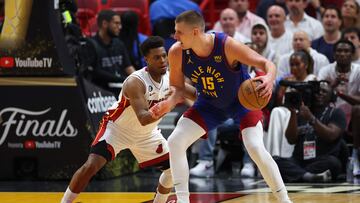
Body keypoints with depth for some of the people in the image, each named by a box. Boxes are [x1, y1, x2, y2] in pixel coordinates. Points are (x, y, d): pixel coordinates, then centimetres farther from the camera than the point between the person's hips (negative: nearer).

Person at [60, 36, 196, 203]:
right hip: (117, 129, -6)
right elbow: (143, 119, -42)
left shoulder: (171, 78, -13)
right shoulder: (135, 82, -33)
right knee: (91, 166, -23)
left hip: (147, 133, 6)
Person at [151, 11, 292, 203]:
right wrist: (170, 103, -30)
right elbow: (177, 87, -6)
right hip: (209, 104, 4)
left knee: (256, 148, -22)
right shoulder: (176, 53, -22)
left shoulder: (227, 46, -33)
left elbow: (267, 64, -30)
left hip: (243, 98, -4)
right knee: (175, 142, -9)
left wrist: (269, 78, -53)